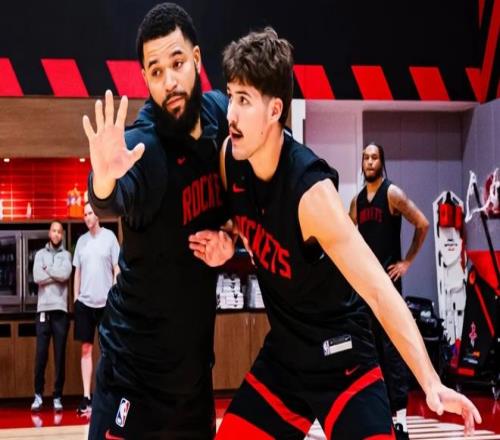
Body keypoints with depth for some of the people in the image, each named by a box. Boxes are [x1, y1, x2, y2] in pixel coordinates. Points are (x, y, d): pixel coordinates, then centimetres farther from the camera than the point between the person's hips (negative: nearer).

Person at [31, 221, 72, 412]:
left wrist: (48, 269, -2)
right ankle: (38, 395, 6)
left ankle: (58, 396, 6)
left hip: (61, 309, 0)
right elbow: (37, 277, -4)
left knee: (60, 355, 1)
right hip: (43, 308, 0)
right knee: (41, 354, -2)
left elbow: (65, 274, -11)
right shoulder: (40, 254, 12)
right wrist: (57, 275, -6)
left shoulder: (66, 255, 9)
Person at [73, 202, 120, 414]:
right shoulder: (81, 240, 10)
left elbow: (117, 269, -1)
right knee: (86, 349, 2)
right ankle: (86, 397, 4)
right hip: (84, 301, 3)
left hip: (106, 301, -3)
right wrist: (75, 298, 8)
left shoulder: (109, 237, 0)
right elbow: (77, 272, 13)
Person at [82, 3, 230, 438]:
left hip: (196, 360, 6)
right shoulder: (142, 145, -20)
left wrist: (227, 237, -5)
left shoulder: (219, 114, -2)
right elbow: (119, 199, -41)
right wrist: (104, 181, -62)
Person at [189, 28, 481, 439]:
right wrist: (225, 242, -8)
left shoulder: (311, 190, -28)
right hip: (281, 356, 7)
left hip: (342, 363, -6)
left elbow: (378, 289, -32)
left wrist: (430, 382, -39)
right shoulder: (231, 158, -8)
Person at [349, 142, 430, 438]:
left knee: (392, 345, -12)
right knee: (372, 344, 10)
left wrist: (407, 262, -9)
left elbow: (423, 224, -10)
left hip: (388, 278, -7)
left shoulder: (393, 194, -7)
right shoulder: (358, 201, 13)